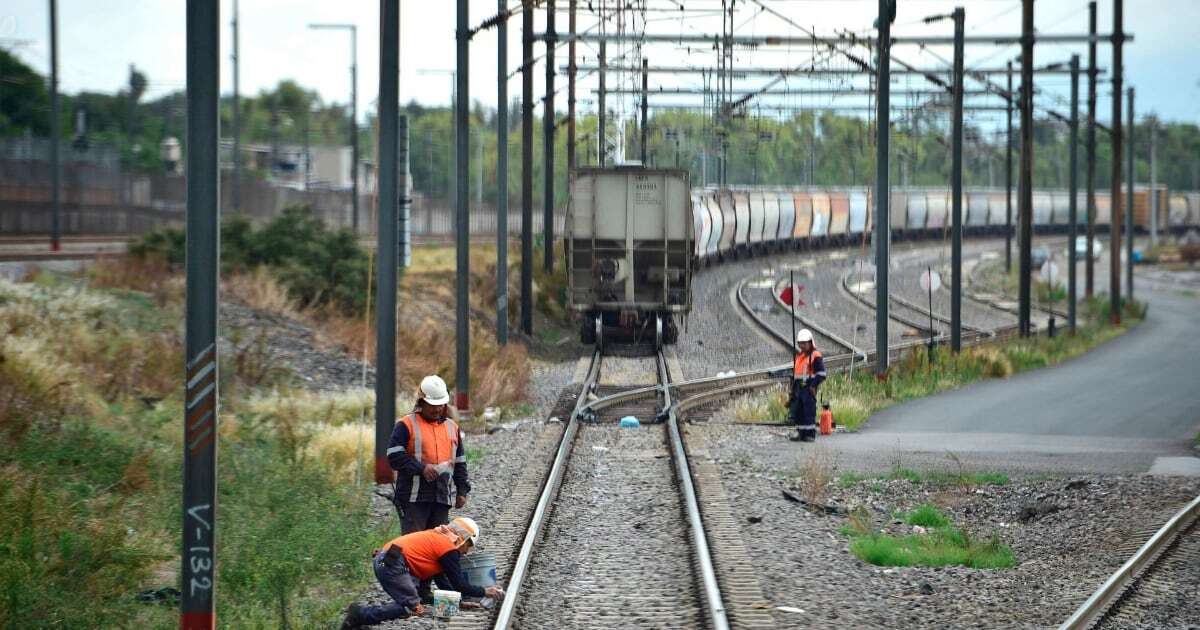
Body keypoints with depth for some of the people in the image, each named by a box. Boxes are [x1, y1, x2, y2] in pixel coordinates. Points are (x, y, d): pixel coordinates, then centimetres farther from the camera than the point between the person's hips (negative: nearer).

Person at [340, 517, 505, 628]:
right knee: (414, 609, -13)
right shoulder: (449, 548, -1)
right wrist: (485, 592, 11)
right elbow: (459, 585, 0)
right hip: (393, 565, -10)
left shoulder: (436, 538, 27)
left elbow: (443, 582, 30)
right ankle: (361, 614, -18)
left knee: (408, 603, 10)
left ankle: (360, 612, -2)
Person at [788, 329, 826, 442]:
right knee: (797, 411, 8)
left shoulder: (815, 356, -6)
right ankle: (801, 433, 14)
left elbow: (821, 373, -11)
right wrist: (793, 387, 20)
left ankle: (810, 433, -3)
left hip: (809, 387, -8)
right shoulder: (798, 356, 19)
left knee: (809, 411, -7)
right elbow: (794, 372, 27)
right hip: (798, 388, 8)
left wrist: (814, 386, -17)